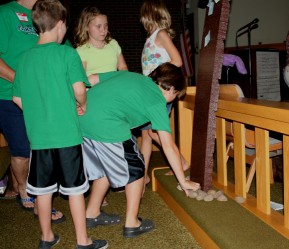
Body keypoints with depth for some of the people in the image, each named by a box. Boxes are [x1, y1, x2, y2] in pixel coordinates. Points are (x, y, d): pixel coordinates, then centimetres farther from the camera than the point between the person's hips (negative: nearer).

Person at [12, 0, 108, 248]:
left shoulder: (26, 58, 6)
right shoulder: (67, 53, -8)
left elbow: (17, 98, 10)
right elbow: (79, 90, -16)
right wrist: (82, 105, 4)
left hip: (38, 135, 4)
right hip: (67, 134, -4)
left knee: (43, 188, 15)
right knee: (75, 188, 7)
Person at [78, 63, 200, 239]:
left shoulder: (129, 75, 25)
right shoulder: (157, 101, 8)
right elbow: (169, 146, 8)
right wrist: (183, 181, 14)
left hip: (80, 118, 7)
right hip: (106, 127, -7)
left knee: (105, 168, 27)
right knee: (135, 170, 14)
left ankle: (92, 213, 39)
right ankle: (132, 224, 20)